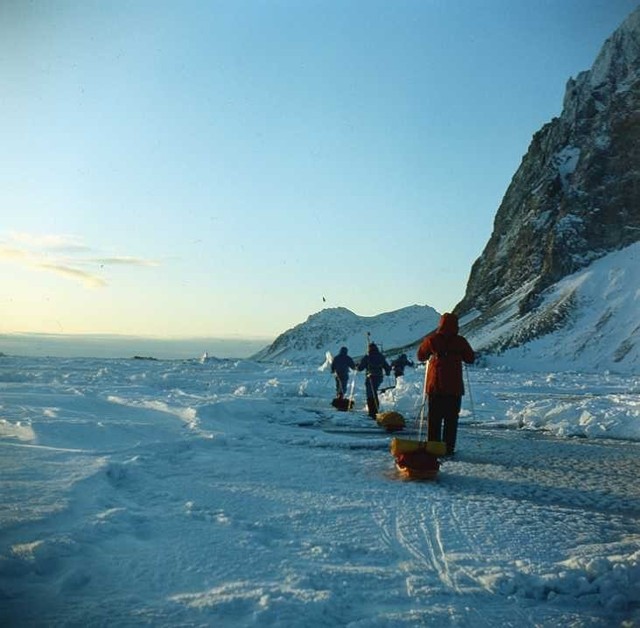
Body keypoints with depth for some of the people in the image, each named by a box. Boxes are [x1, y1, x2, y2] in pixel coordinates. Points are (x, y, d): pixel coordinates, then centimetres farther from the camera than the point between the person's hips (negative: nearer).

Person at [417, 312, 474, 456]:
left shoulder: (432, 340, -4)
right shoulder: (460, 341, -5)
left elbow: (421, 356, 10)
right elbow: (470, 358, 8)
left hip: (435, 386, 1)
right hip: (454, 387, -1)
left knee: (434, 419, 8)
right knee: (451, 419, 6)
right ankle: (448, 449, 4)